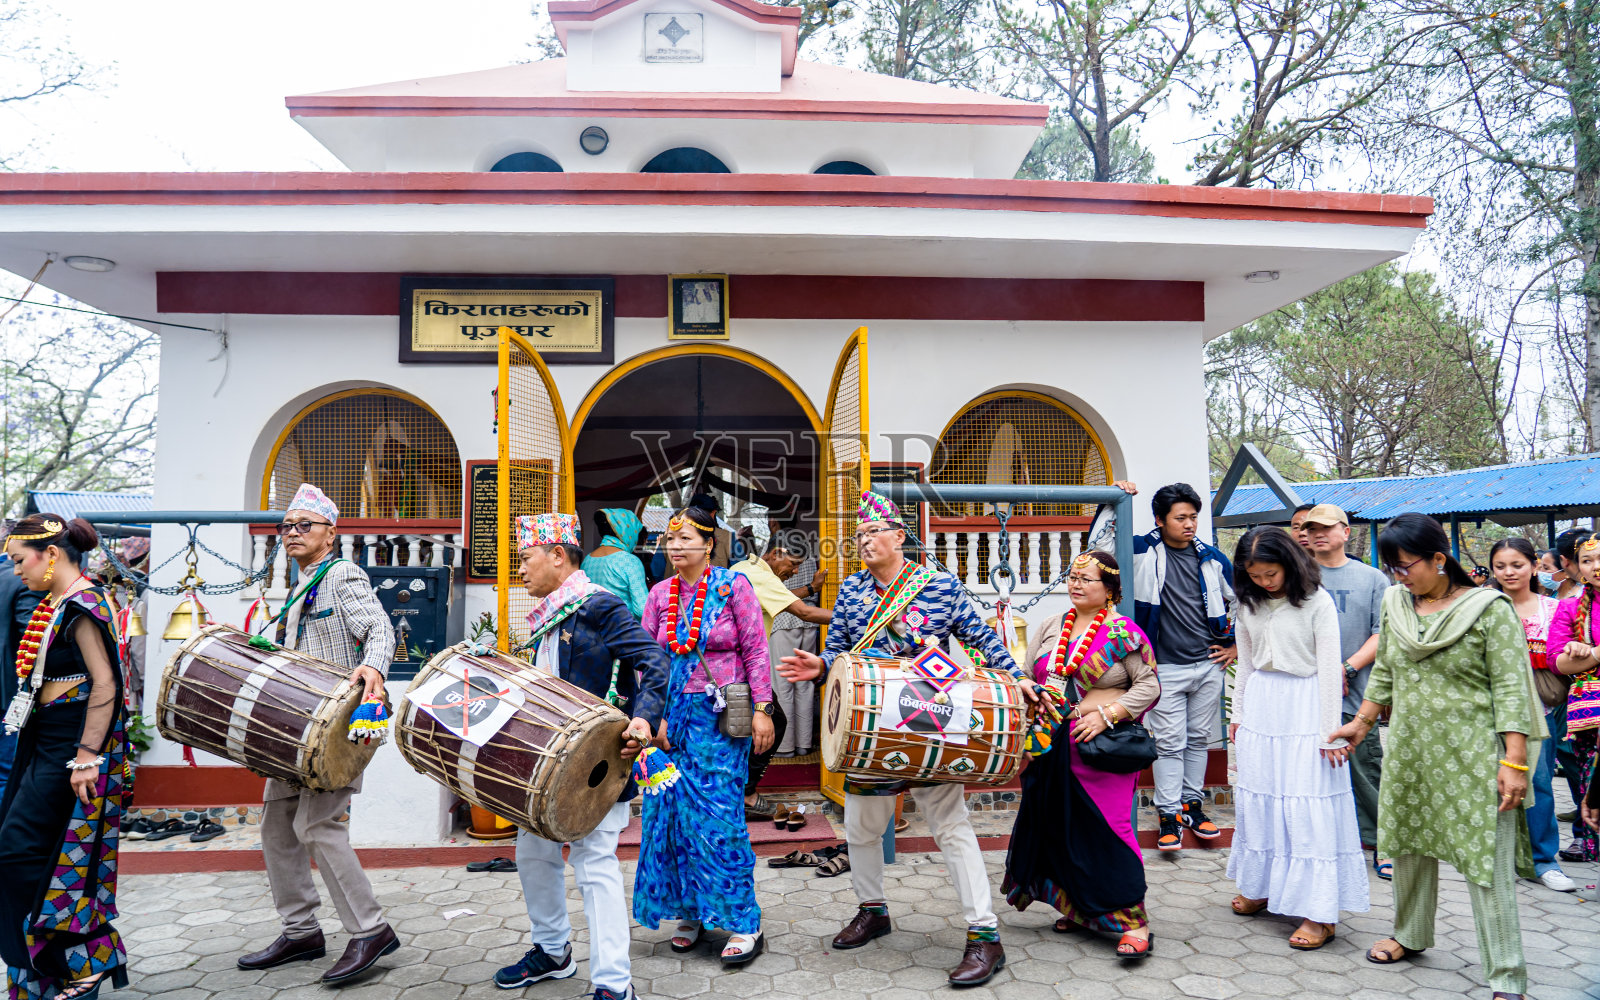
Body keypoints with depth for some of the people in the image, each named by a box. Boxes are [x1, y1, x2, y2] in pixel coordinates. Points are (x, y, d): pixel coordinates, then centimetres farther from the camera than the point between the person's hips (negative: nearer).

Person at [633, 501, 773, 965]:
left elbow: (755, 650, -4)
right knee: (674, 813, 6)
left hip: (722, 717, -4)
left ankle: (744, 924, 5)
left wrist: (761, 710, -9)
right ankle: (690, 913, 23)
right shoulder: (660, 595, 8)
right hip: (673, 715, 5)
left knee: (717, 817, -5)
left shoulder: (732, 585, -3)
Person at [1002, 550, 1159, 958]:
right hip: (1053, 748, 6)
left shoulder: (1122, 632, -4)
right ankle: (1083, 910, 28)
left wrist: (1106, 714, -16)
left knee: (1107, 829, -8)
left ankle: (1133, 921, 1)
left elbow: (1149, 685, -6)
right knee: (1062, 828, 11)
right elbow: (1023, 677, 15)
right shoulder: (1051, 628, 11)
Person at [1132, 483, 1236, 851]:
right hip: (1165, 667, -3)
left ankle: (1191, 804, 26)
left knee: (1199, 739, 13)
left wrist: (1235, 646, 14)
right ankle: (1169, 814, 7)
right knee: (1168, 742, -1)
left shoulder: (1211, 558, 6)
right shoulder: (1144, 551, -3)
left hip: (1209, 665, 4)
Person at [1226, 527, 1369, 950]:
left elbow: (1329, 668, -10)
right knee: (1257, 795, 11)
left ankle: (1319, 911, 1)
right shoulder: (1248, 604, 6)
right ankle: (1261, 887, 27)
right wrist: (1237, 714, 15)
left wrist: (1330, 733, -12)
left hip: (1304, 706, -5)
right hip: (1260, 704, 5)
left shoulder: (1317, 601, -10)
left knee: (1309, 804, -4)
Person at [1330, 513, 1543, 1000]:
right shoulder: (1395, 602, 6)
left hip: (1471, 756, -5)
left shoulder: (1489, 609, -10)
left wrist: (1515, 762, -16)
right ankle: (1410, 936, 37)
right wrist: (1361, 723, 18)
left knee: (1487, 862, -3)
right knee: (1409, 844, 17)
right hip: (1409, 749, 6)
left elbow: (1510, 688, -12)